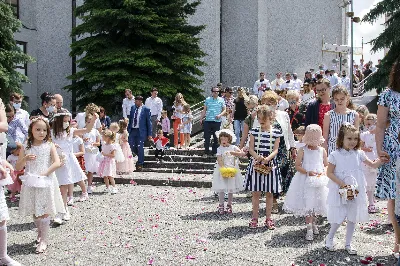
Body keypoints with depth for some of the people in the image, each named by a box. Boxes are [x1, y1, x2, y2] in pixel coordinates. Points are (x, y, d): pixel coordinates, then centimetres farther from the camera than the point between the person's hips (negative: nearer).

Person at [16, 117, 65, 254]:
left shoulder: (49, 146, -1)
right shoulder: (26, 148, 4)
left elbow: (57, 163, -12)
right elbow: (18, 168, 3)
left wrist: (44, 174, -19)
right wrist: (25, 159, -16)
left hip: (46, 182, -3)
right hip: (31, 183, 3)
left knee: (44, 211, -4)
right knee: (34, 212, 11)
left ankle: (44, 240, 2)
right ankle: (40, 233, 33)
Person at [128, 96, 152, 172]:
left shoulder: (146, 109, -6)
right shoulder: (133, 108, 9)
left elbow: (149, 122, -3)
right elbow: (130, 119, 15)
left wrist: (149, 134, -5)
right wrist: (128, 129, 9)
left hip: (140, 131, -5)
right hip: (132, 130, 5)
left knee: (140, 147, -2)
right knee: (131, 145, 2)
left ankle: (140, 164, 12)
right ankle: (141, 156, 28)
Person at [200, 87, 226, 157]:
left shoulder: (221, 100, 6)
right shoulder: (207, 99, 8)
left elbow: (224, 110, 6)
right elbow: (204, 110, 13)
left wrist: (220, 115, -12)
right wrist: (201, 118, 6)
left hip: (217, 121, 0)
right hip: (208, 121, 0)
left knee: (216, 138, 4)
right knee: (207, 138, 0)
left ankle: (215, 152, 13)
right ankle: (206, 152, 6)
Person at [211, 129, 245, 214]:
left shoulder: (233, 147, 4)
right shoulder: (219, 149, -2)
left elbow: (243, 153, -4)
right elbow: (219, 159, -12)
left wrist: (234, 153, -18)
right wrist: (224, 168, -23)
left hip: (232, 170, 2)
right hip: (222, 170, -2)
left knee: (231, 189, 8)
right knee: (221, 189, -1)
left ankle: (229, 205, 21)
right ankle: (221, 205, 11)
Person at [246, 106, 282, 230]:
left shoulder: (276, 132, 0)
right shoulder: (254, 131, 3)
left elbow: (275, 150, -4)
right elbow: (251, 148, 0)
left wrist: (268, 158, -21)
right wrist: (257, 157, -19)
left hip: (270, 164, 0)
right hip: (255, 164, 0)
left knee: (269, 193, 8)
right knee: (256, 192, 5)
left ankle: (268, 218, 18)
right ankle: (254, 218, 16)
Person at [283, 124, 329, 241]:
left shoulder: (322, 151, 4)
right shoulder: (302, 150, -5)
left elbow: (326, 165, 9)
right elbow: (297, 166, -6)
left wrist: (323, 173, -11)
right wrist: (308, 172, -19)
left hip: (319, 181, 3)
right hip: (305, 181, -3)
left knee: (316, 204, 12)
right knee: (307, 205, -7)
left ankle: (314, 223, 34)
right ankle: (309, 229, -2)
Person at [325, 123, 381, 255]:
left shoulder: (359, 154, 1)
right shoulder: (335, 155, -10)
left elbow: (373, 165, 9)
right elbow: (329, 173, -9)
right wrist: (342, 184, -17)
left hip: (356, 192, 4)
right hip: (340, 192, -4)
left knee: (353, 218, 10)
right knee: (339, 218, 0)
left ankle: (348, 244, 25)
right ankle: (329, 239, 26)